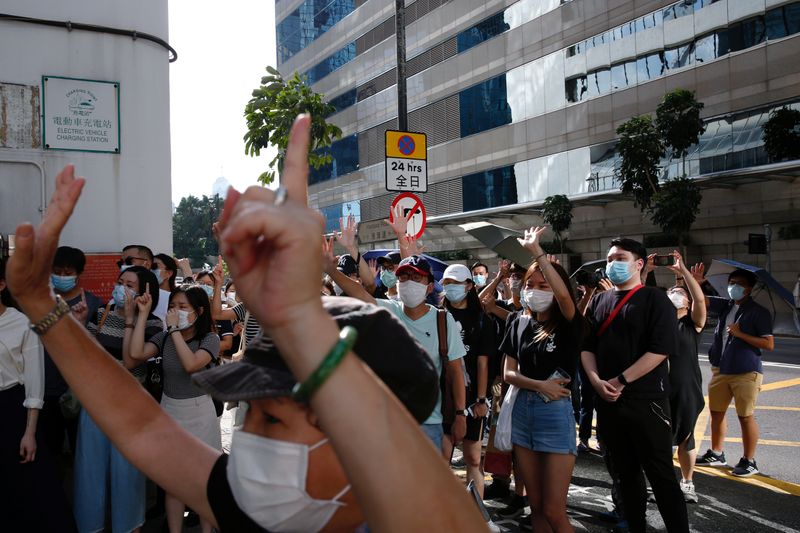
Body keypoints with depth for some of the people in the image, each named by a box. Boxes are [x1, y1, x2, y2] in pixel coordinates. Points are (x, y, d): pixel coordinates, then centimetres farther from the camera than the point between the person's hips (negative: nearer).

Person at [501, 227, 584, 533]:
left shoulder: (567, 324, -7)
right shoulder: (520, 324, 7)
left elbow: (564, 295, -30)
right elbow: (509, 373, 6)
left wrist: (537, 251, -28)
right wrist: (539, 385, -12)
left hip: (556, 413, -5)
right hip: (523, 411, 5)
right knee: (535, 505, 13)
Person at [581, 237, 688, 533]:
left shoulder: (655, 299, -4)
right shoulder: (598, 301, 13)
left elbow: (661, 349, -14)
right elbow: (586, 346, 11)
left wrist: (621, 381, -16)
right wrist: (596, 380, -6)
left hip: (646, 400, -5)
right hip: (607, 401, 5)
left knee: (661, 475, -1)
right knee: (625, 473, 13)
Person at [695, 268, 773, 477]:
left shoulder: (758, 312, -8)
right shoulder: (724, 306, 9)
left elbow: (769, 344, -11)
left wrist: (740, 334, -17)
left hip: (746, 373, -6)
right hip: (720, 370, 6)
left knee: (746, 416, 1)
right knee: (716, 412, 14)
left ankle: (749, 462, 13)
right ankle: (716, 454, 28)